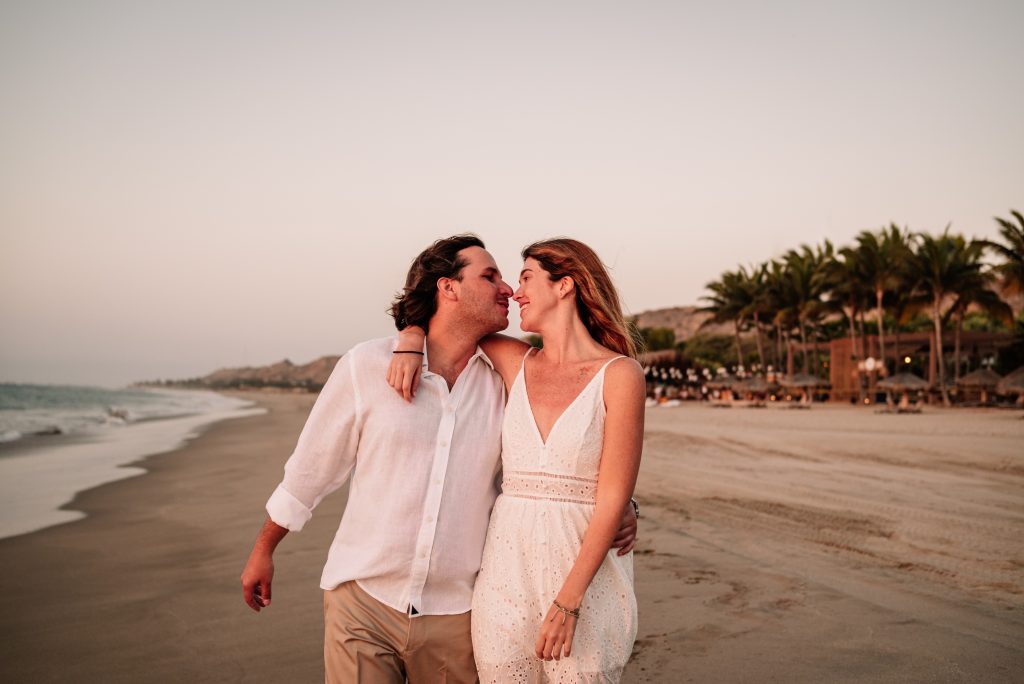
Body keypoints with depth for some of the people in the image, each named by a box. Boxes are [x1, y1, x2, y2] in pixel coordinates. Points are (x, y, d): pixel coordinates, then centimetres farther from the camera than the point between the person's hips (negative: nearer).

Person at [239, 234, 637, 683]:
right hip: (363, 600, -2)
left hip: (455, 612, 2)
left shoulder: (505, 382, -1)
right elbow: (310, 467, 3)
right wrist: (263, 550, 12)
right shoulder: (368, 366, -7)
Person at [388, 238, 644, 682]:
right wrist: (411, 340, -1)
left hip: (586, 573, -4)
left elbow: (613, 496, -11)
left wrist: (568, 601, -15)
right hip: (507, 568, 4)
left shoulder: (619, 374, -6)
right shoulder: (516, 364, 8)